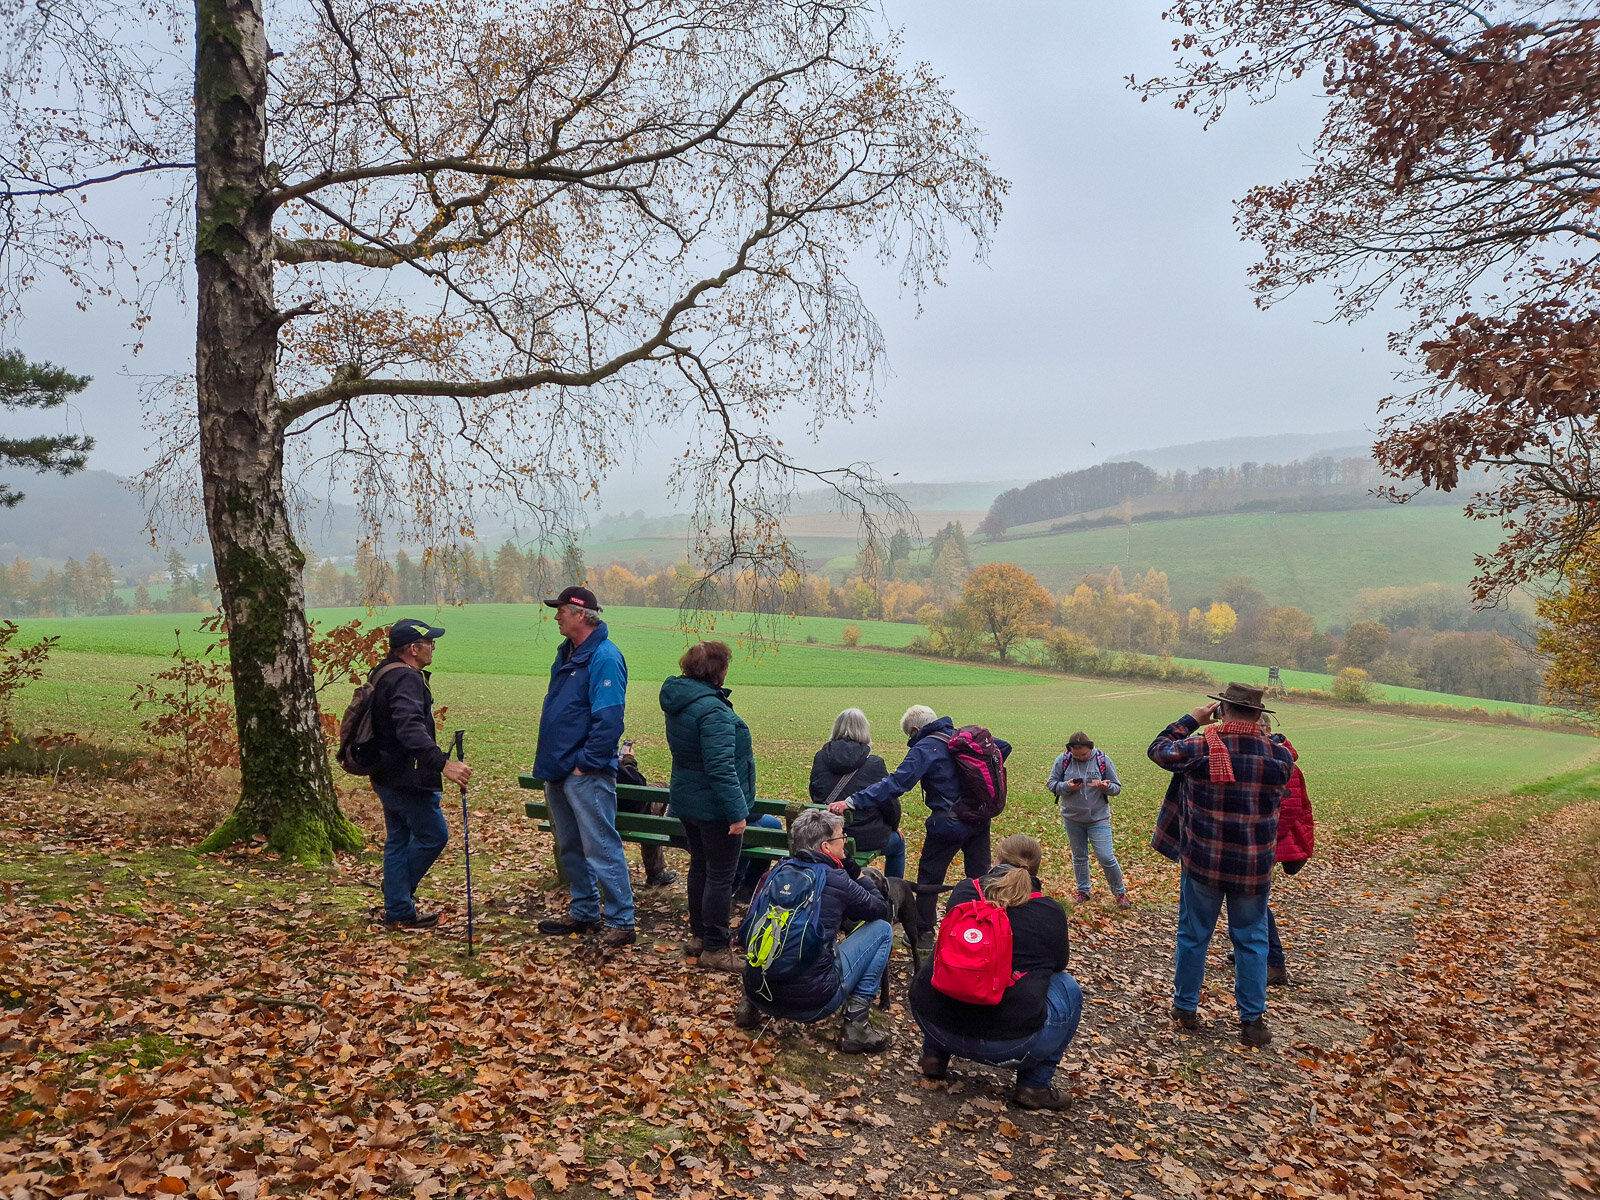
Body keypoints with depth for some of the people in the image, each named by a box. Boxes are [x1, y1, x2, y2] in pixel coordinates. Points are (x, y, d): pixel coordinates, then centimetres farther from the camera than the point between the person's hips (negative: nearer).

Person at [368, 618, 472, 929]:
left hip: (388, 777, 11)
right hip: (407, 780, -11)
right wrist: (442, 763, -48)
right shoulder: (406, 679, -22)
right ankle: (401, 911, 14)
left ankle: (398, 912, 23)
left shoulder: (384, 675, 13)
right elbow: (410, 729, -38)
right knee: (434, 835, 2)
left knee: (398, 840, 16)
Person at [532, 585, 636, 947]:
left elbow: (608, 718, -22)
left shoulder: (604, 657, -16)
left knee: (601, 849, -5)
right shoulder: (567, 653, 13)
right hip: (558, 770, 10)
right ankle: (584, 913, 30)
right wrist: (548, 759, 15)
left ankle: (621, 922, 3)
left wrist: (585, 763, -19)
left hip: (586, 773, -10)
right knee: (570, 847, 17)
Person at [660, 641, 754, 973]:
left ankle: (698, 935, 33)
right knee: (721, 876, 1)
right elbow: (720, 767, -28)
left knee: (700, 868, 21)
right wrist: (737, 811, -24)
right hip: (715, 807, -9)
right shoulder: (712, 709, -25)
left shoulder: (677, 700, 5)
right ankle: (715, 949, 8)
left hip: (687, 801, 9)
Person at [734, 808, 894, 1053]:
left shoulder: (777, 872, 6)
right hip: (810, 1004, -6)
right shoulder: (835, 880, -8)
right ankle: (854, 1027, 5)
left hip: (758, 993, 6)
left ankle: (749, 1005, 22)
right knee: (882, 930, 9)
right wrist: (860, 876, 29)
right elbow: (881, 909, 9)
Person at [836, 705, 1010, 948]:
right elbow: (1003, 746, 16)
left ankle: (924, 933, 16)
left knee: (929, 877, 10)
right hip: (980, 821, 6)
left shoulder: (924, 749, -15)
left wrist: (853, 802, -31)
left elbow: (896, 783, -26)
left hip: (947, 825, -6)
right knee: (980, 876, 16)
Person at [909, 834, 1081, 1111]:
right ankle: (1034, 1085, 17)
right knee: (1067, 989, 21)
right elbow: (1057, 965, 20)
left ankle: (934, 1054, 27)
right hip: (1005, 1042, -3)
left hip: (932, 1018, 4)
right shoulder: (1052, 913, 2)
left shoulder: (964, 891, 7)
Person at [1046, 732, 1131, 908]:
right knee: (1079, 856, 15)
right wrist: (1067, 786, -20)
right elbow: (1051, 783, 0)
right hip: (1072, 819, 2)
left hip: (1098, 818, -2)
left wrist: (1106, 787, -25)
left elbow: (1117, 788, -1)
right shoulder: (1063, 761, -6)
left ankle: (1120, 893, 13)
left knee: (1106, 858, -6)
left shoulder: (1103, 760, -8)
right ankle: (1083, 891, 32)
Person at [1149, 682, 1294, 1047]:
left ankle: (1185, 1007, 27)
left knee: (1193, 935, 14)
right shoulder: (1278, 757, -9)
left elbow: (1158, 749, 4)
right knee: (1251, 941, 14)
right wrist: (1256, 734, 13)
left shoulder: (1197, 750, -14)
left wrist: (1192, 720, 11)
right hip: (1254, 867, 1)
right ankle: (1252, 1020, 20)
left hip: (1203, 863, -1)